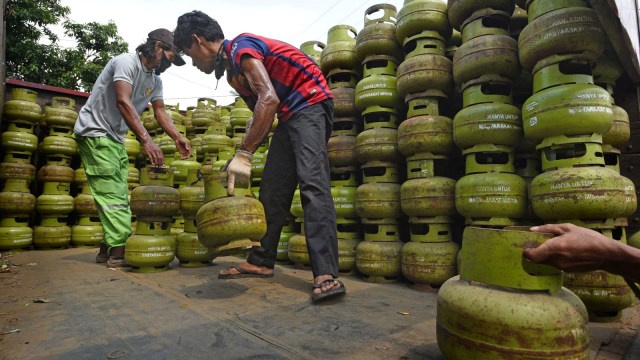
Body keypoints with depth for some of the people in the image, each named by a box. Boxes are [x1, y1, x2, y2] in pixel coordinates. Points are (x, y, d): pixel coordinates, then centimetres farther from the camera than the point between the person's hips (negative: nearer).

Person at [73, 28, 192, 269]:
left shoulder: (155, 81, 8)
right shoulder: (126, 62, -18)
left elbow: (160, 112, 2)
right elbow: (123, 102, -31)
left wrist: (177, 137, -16)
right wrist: (146, 140, -41)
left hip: (115, 138, 9)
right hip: (95, 132, -9)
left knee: (118, 195, 9)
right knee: (113, 194, -14)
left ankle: (108, 248, 16)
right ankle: (119, 251, -13)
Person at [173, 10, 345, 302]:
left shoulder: (241, 48, -12)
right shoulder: (232, 70, 17)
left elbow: (269, 99, -27)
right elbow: (259, 115, 15)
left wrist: (243, 154, -28)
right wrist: (243, 158, 7)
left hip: (310, 105, -10)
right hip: (289, 116, 10)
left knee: (312, 182, -25)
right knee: (271, 190, 5)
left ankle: (326, 274, -28)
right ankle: (261, 261, 14)